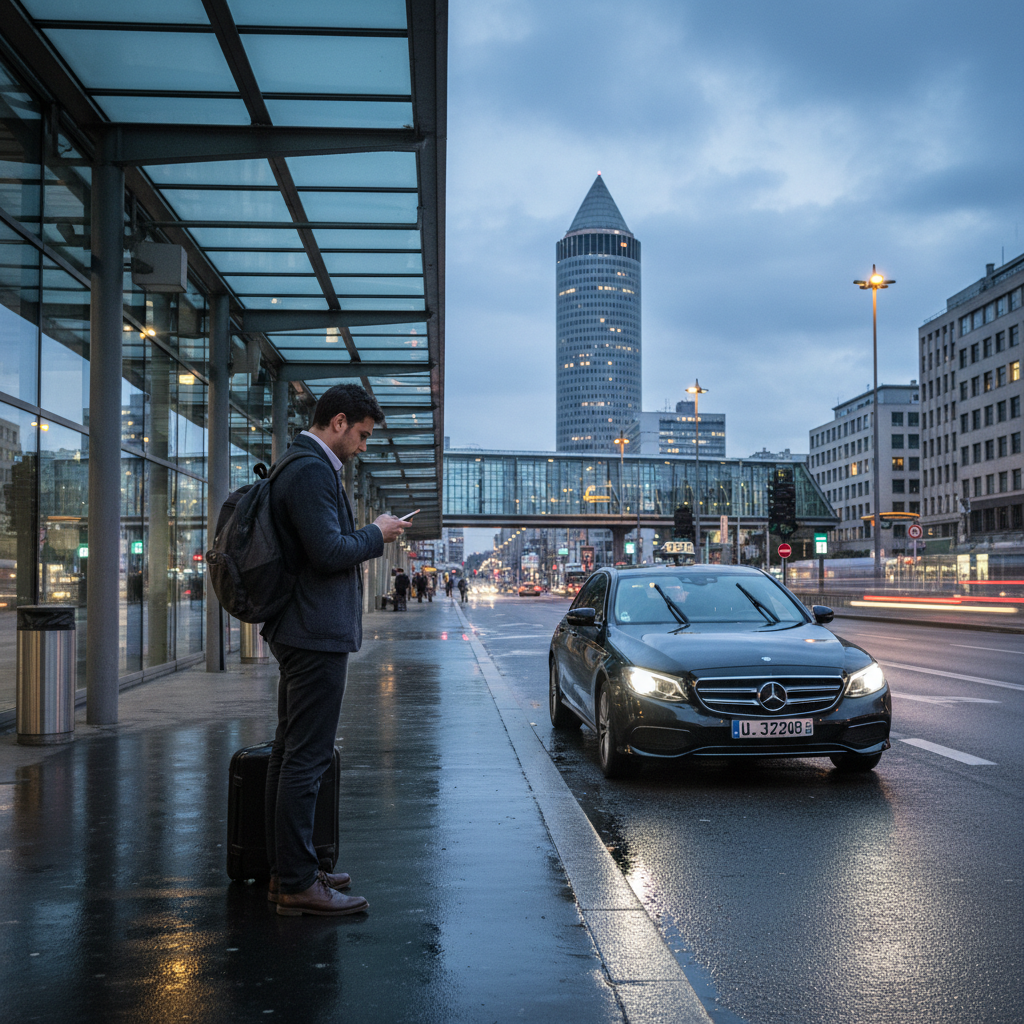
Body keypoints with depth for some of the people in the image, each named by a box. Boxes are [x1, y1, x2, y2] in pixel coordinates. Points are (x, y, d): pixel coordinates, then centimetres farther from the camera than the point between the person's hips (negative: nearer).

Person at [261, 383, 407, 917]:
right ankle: (297, 883, -1)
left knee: (290, 752, 15)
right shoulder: (312, 471, -16)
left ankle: (286, 868, 24)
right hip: (316, 633, -12)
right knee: (307, 756, -7)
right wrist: (377, 533, -8)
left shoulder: (302, 467, 18)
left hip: (301, 632, 12)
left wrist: (370, 536, 14)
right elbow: (330, 551, -23)